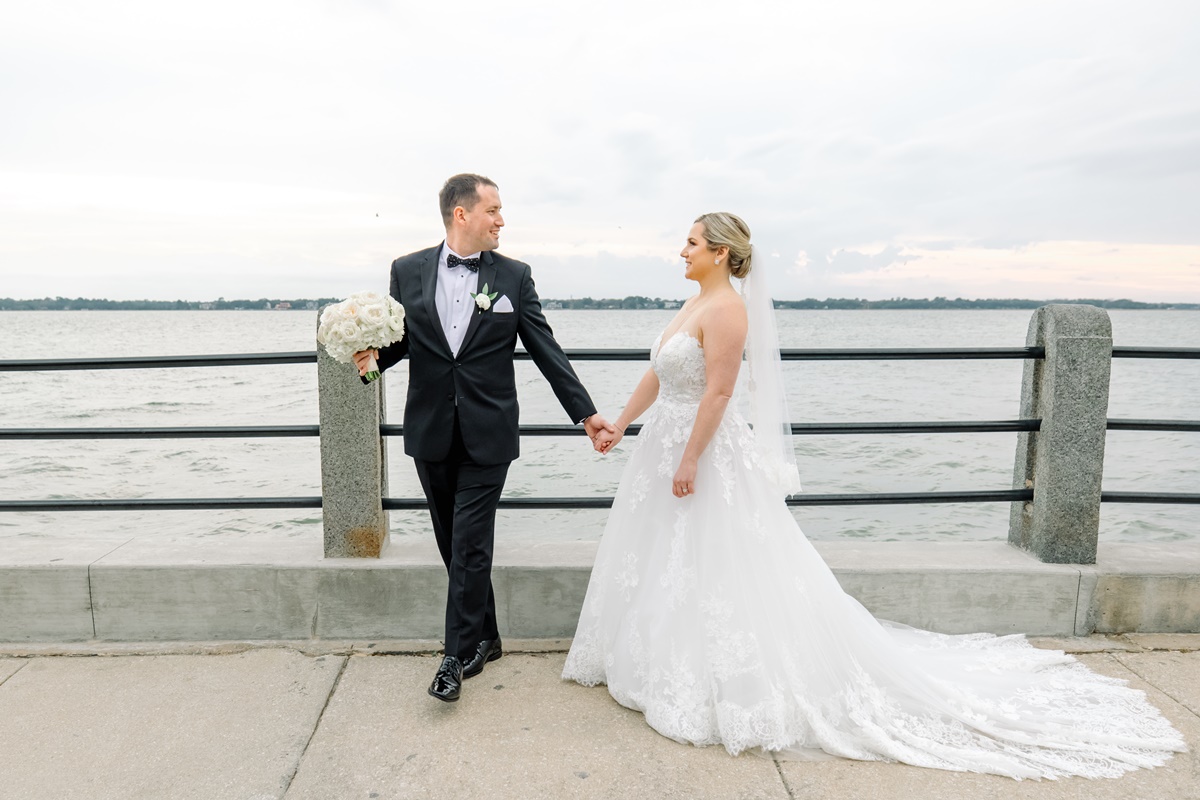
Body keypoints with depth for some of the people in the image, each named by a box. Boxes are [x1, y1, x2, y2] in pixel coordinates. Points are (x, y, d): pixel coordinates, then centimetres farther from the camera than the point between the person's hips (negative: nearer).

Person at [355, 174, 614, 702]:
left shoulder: (513, 276, 1)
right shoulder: (407, 271, 4)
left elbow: (545, 349, 1)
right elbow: (398, 339, 11)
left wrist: (585, 413, -4)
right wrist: (372, 357, -12)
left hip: (487, 435, -2)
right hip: (431, 434, 3)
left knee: (470, 547, -1)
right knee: (455, 545, 12)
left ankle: (458, 656, 13)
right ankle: (485, 639, 31)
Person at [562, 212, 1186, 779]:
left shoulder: (725, 308, -18)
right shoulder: (694, 304, 12)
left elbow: (718, 392, -23)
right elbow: (657, 376, 17)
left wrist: (689, 462, -22)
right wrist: (621, 423, 18)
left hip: (709, 453, -11)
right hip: (668, 446, 11)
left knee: (719, 574, -1)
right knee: (667, 567, 19)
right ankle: (670, 667, 35)